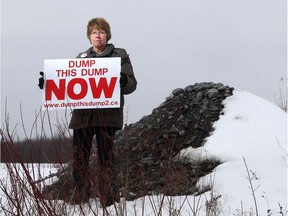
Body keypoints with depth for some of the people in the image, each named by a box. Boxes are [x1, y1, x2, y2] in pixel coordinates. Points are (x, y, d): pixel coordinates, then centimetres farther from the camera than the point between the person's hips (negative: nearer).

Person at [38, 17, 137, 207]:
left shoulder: (120, 55, 8)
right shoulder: (82, 57, 19)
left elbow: (131, 85, 1)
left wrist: (123, 80, -22)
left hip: (107, 115, -4)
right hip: (82, 115, 4)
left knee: (106, 159, -9)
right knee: (79, 159, 1)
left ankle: (110, 202, -6)